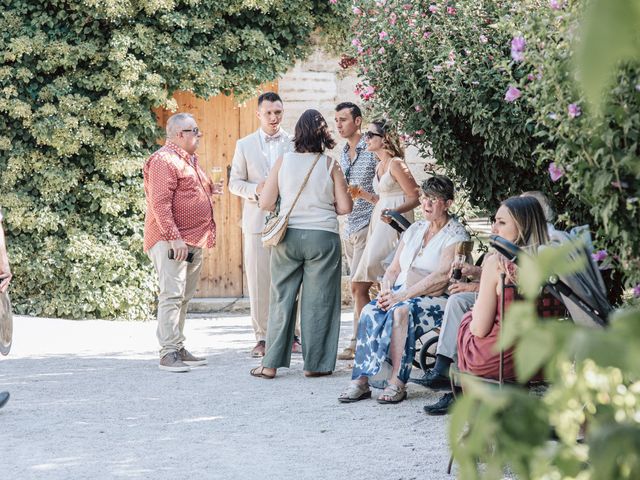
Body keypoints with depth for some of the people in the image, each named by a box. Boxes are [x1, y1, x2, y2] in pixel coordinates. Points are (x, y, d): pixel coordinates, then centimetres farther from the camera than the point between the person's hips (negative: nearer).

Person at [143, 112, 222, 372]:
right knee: (172, 295, -12)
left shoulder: (188, 160, 20)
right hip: (171, 242, -10)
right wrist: (174, 238, -24)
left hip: (192, 242, 10)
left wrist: (208, 189, 20)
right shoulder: (164, 160, -12)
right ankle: (168, 353, -13)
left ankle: (179, 348, 19)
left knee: (183, 297, 13)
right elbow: (160, 204, -19)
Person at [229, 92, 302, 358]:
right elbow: (234, 182, 8)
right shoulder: (245, 145, 9)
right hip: (257, 222, 0)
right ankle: (262, 337, 7)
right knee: (259, 282, 0)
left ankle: (291, 335, 8)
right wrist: (256, 190, -11)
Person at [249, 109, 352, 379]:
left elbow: (265, 203, 0)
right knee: (318, 301, 6)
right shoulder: (330, 165, -4)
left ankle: (271, 364, 8)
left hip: (288, 237, 2)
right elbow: (345, 207, -4)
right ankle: (315, 364, 10)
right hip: (323, 237, -1)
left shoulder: (283, 161, -1)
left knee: (281, 299, 8)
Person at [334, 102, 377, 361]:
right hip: (348, 227, 8)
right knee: (357, 289, 8)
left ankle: (358, 344, -8)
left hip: (366, 225, -8)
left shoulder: (372, 151, -8)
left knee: (358, 287, -12)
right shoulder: (343, 153, 16)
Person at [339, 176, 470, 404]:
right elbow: (393, 269, 18)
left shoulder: (456, 235, -1)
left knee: (401, 311, -37)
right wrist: (385, 292, -5)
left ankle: (397, 383, -37)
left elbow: (442, 276, -15)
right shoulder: (414, 230, 21)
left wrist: (401, 295, -20)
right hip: (400, 296, 6)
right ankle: (360, 381, -31)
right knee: (369, 311, -26)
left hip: (434, 300, -6)